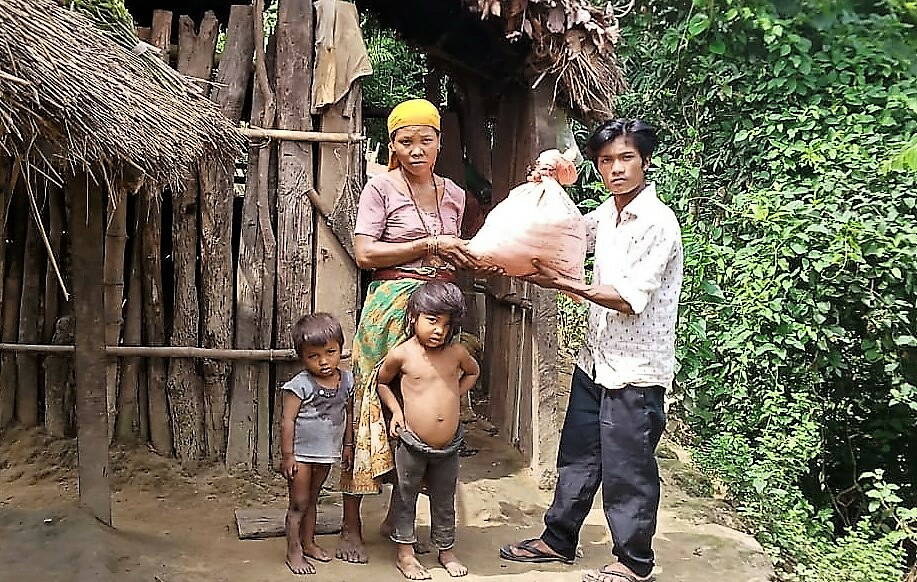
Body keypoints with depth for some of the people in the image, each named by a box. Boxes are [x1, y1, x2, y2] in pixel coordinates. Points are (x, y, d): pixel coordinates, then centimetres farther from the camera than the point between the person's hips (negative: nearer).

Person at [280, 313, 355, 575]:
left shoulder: (346, 380, -3)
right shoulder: (300, 385, -20)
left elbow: (348, 414, 9)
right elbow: (287, 420, -17)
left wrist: (347, 445, 12)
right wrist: (287, 455, -17)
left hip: (326, 454, 5)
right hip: (301, 454, -5)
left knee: (312, 499, 21)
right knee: (298, 504, 5)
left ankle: (308, 543, 35)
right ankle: (294, 552, 18)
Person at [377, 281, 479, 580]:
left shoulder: (456, 351, -4)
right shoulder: (401, 354, -12)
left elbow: (473, 372, 19)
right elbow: (382, 382, 6)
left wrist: (455, 395, 8)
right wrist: (396, 410, -6)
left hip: (449, 446, 3)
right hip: (413, 444, -2)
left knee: (444, 501, 17)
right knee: (406, 498, 13)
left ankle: (446, 551, 34)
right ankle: (405, 552, 29)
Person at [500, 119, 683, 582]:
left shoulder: (658, 222, -16)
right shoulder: (607, 214, 7)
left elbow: (630, 299, -21)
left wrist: (563, 283, -21)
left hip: (635, 372, -8)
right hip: (596, 361, 8)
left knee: (627, 471, 6)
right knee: (577, 458, 18)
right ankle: (558, 540, 34)